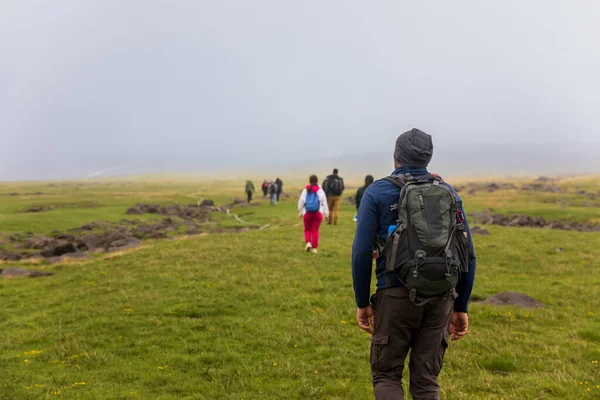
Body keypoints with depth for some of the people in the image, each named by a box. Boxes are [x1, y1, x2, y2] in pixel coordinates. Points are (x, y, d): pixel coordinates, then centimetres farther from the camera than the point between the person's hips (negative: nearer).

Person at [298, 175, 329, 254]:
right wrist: (326, 213, 9)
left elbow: (301, 202, 5)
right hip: (318, 213, 0)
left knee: (307, 229, 15)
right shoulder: (320, 191, 1)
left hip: (307, 213, 0)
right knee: (315, 230, 5)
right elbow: (324, 203, 2)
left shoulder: (305, 190, 2)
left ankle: (308, 242, -8)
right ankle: (314, 248, 4)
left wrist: (300, 212, 18)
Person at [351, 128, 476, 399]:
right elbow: (468, 255, 8)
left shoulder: (377, 192, 0)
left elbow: (362, 252, -7)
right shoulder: (449, 193, 10)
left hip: (397, 295, -3)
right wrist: (461, 307, 15)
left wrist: (362, 302, 3)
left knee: (386, 376, 12)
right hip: (441, 297, 3)